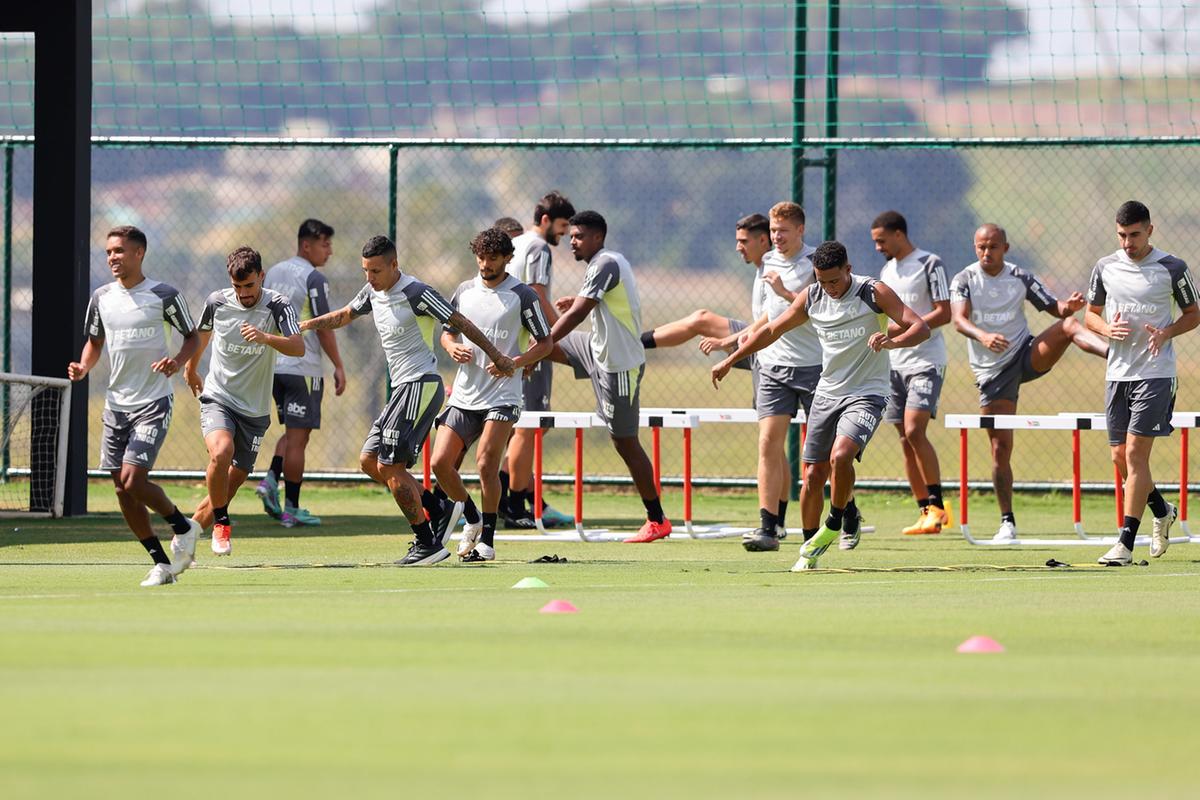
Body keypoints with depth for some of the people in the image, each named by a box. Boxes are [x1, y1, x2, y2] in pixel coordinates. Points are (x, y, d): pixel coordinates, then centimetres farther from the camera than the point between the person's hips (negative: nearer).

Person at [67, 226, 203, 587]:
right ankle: (161, 562, 12)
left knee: (133, 480, -18)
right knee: (122, 489, 2)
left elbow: (192, 336, 3)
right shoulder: (101, 298, 6)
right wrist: (83, 368, -1)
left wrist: (178, 361, -17)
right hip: (116, 403, 6)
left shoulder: (164, 296, -7)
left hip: (153, 402, -6)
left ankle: (182, 526, 8)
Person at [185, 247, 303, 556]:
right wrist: (191, 369, 33)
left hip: (254, 411, 1)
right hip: (217, 399, -1)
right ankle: (221, 523, -13)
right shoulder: (217, 302, -4)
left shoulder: (277, 306, -11)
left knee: (233, 482, 4)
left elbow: (298, 347, -27)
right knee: (220, 452, -31)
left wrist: (266, 338, -45)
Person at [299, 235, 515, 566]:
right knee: (369, 461, 6)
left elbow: (460, 322, -10)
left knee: (390, 466, -12)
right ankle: (436, 511, 10)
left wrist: (496, 357, -8)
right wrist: (305, 325, 17)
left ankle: (427, 543, -7)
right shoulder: (373, 292, 10)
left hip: (421, 385, -9)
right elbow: (345, 315, 28)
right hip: (402, 389, 9)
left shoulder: (416, 293, -15)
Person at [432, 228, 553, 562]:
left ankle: (486, 540, -5)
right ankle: (472, 519, 21)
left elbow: (545, 343, 0)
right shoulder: (464, 291, 10)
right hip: (464, 394, 5)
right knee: (441, 463, -4)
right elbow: (447, 332, 20)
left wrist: (515, 363, -16)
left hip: (502, 396, -5)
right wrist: (453, 348, -3)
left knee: (486, 464, -16)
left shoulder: (522, 296, -4)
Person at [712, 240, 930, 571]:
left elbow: (920, 327, -16)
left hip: (866, 393, -5)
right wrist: (730, 360, 18)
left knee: (840, 456, -28)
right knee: (813, 475, 3)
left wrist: (891, 341, -37)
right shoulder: (811, 298, 2)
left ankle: (835, 523, -5)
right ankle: (809, 550, 17)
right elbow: (772, 330, 15)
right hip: (827, 392, 5)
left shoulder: (874, 293, -11)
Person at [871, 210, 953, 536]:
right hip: (895, 363, 8)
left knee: (914, 430, -20)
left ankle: (937, 505, -13)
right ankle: (926, 512, 6)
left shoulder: (929, 264, -6)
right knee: (905, 440, 3)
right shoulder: (887, 271, 17)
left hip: (925, 361, -8)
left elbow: (944, 313, -12)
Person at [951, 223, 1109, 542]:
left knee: (1069, 325, -26)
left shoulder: (1020, 278, 2)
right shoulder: (963, 280, -3)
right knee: (1001, 448, -2)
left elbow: (1053, 308, 3)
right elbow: (959, 320, -19)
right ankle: (1007, 522, 9)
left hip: (1026, 355, 1)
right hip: (992, 370, -1)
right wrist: (983, 336, -40)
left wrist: (1068, 306, -22)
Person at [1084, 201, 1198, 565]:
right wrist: (1109, 329, -7)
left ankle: (1125, 543, -14)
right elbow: (1091, 314, 16)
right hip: (1117, 371, 5)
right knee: (1120, 457, 8)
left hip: (1155, 373, -5)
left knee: (1135, 453, -13)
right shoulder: (1105, 268, 6)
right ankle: (1162, 511, 36)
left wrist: (1166, 332, -14)